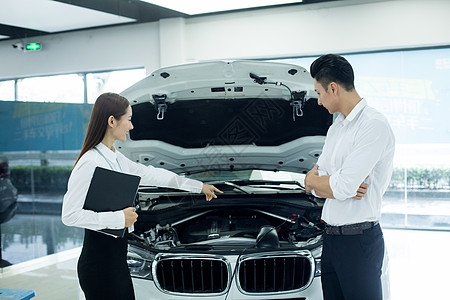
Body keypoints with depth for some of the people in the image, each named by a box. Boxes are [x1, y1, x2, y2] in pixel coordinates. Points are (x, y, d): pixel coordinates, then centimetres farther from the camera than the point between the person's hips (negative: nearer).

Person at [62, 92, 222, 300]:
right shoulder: (90, 163, -16)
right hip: (99, 261, -9)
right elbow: (70, 215, -20)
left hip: (116, 257, 9)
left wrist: (199, 186, 32)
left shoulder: (116, 159, 13)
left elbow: (151, 174, 24)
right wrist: (118, 218, -18)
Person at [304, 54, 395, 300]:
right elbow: (314, 187, 10)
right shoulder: (335, 129, 14)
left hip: (359, 241, -8)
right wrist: (343, 186, -11)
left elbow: (342, 187, -22)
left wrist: (312, 179, -3)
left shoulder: (374, 126, -15)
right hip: (330, 237, 8)